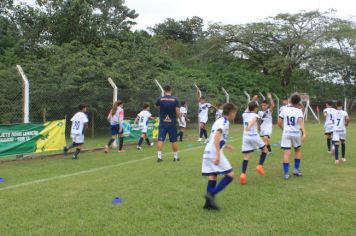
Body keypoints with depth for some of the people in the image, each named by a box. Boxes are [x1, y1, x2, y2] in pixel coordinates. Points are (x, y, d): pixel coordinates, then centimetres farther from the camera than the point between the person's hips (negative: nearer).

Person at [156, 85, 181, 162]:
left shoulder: (160, 99, -2)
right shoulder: (175, 99, -5)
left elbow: (156, 105, 19)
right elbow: (177, 112, -7)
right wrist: (180, 116, 13)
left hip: (162, 123, 0)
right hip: (172, 123, 0)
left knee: (160, 139, 0)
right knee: (174, 140, 8)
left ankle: (159, 156, -5)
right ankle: (175, 156, 17)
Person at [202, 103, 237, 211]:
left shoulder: (219, 120, 21)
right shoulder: (224, 122, -8)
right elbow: (216, 138, -22)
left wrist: (225, 146, 45)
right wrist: (218, 155, -27)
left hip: (208, 153, 9)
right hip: (215, 153, -9)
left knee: (212, 177, 10)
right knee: (230, 175, -4)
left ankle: (209, 203, 11)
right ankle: (211, 194, -12)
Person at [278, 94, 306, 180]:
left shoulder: (285, 109, 3)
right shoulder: (299, 111, -3)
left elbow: (279, 122, 3)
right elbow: (301, 121, -21)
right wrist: (304, 133, -30)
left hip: (286, 133, 1)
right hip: (296, 133, -1)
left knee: (287, 153, -2)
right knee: (298, 151, 22)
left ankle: (286, 173, -5)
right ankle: (296, 169, 20)